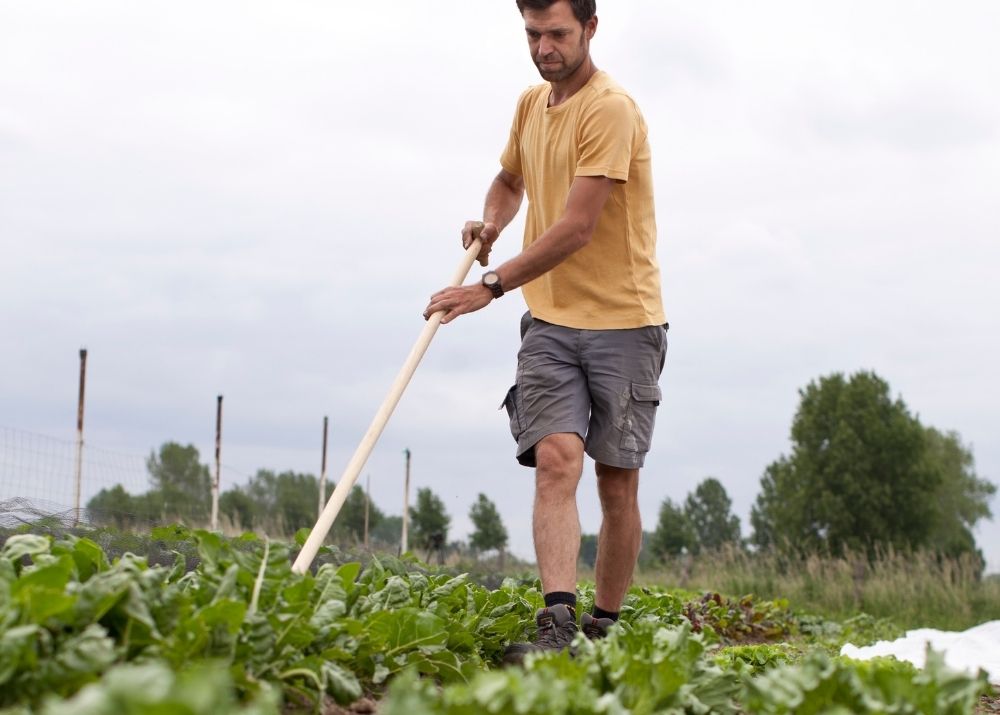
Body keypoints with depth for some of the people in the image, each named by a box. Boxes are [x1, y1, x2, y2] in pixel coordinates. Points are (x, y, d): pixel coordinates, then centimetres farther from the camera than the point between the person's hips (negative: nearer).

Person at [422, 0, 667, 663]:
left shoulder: (610, 109, -14)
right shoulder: (531, 104, 11)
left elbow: (576, 228, -21)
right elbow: (509, 179, 31)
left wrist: (492, 285, -20)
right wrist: (491, 221, 9)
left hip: (623, 321, -5)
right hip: (549, 318, 5)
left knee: (618, 484, 2)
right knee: (556, 460, -13)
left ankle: (604, 627, 15)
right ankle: (557, 623, -23)